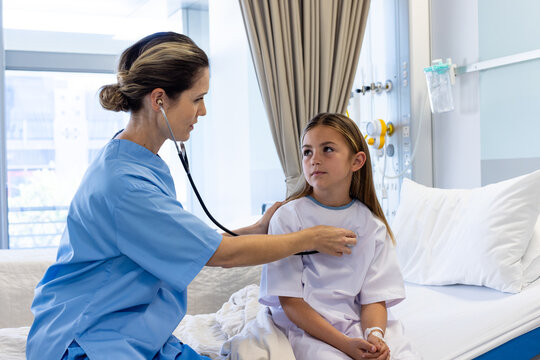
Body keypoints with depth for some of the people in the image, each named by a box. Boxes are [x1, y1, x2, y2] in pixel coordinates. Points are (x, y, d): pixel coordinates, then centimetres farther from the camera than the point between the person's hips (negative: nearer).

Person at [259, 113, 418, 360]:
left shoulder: (372, 225, 6)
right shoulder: (288, 217, -4)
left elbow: (374, 298, 4)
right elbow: (290, 302, -8)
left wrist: (374, 334, -18)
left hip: (356, 324, 3)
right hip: (305, 328, -3)